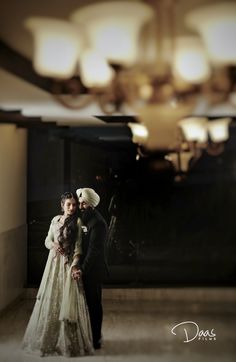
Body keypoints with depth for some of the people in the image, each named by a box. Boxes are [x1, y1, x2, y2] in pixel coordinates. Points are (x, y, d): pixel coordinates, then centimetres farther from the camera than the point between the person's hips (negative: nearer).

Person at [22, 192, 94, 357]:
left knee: (68, 301, -4)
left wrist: (74, 264, -23)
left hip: (69, 264, -5)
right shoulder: (55, 220, 9)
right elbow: (47, 240, 15)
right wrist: (53, 244, -8)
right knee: (51, 299, 8)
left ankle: (70, 342, 7)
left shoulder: (77, 222, -6)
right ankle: (49, 339, 22)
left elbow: (78, 246, -10)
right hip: (54, 263, 5)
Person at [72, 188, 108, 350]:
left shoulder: (97, 222, -16)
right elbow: (83, 245, 12)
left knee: (93, 303, 0)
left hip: (94, 270, -8)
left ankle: (95, 339, 11)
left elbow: (94, 250, -21)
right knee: (88, 302, 13)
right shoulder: (84, 219, 11)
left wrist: (83, 269, -25)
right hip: (85, 268, 8)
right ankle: (93, 335, 25)